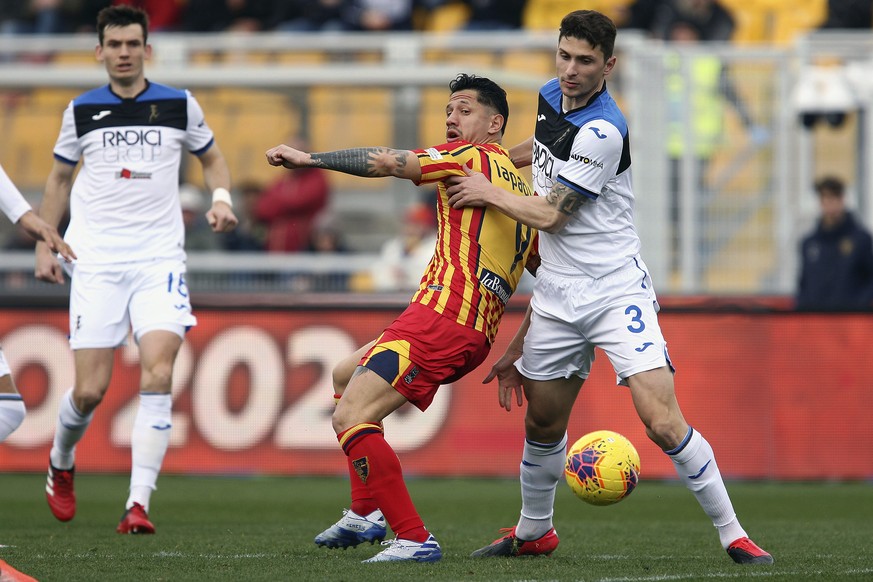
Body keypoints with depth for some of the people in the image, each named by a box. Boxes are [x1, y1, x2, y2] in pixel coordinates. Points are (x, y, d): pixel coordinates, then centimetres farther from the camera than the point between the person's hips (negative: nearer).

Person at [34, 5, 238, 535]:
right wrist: (45, 243, 12)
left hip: (159, 258, 0)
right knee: (90, 391, -3)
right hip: (96, 261, 0)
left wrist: (222, 198, 0)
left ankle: (139, 504, -18)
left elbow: (212, 157, 20)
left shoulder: (179, 105, 4)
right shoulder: (82, 111, 6)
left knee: (158, 375, -19)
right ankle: (61, 464, 30)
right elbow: (59, 178, 19)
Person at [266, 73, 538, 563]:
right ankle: (366, 514, 26)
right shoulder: (523, 187, 21)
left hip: (442, 316, -10)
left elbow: (386, 162, -11)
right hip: (478, 334, 10)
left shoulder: (473, 156, -3)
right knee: (347, 373, 29)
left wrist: (308, 158, -3)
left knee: (350, 418, -16)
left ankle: (415, 539, -19)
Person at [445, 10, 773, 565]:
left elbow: (550, 214, -15)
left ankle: (733, 534, -8)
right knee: (542, 424, 15)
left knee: (663, 423, -17)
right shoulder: (552, 97, 6)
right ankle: (534, 532, 37)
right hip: (556, 299, 7)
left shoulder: (603, 131, -20)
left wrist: (487, 192, -1)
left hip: (617, 290, -7)